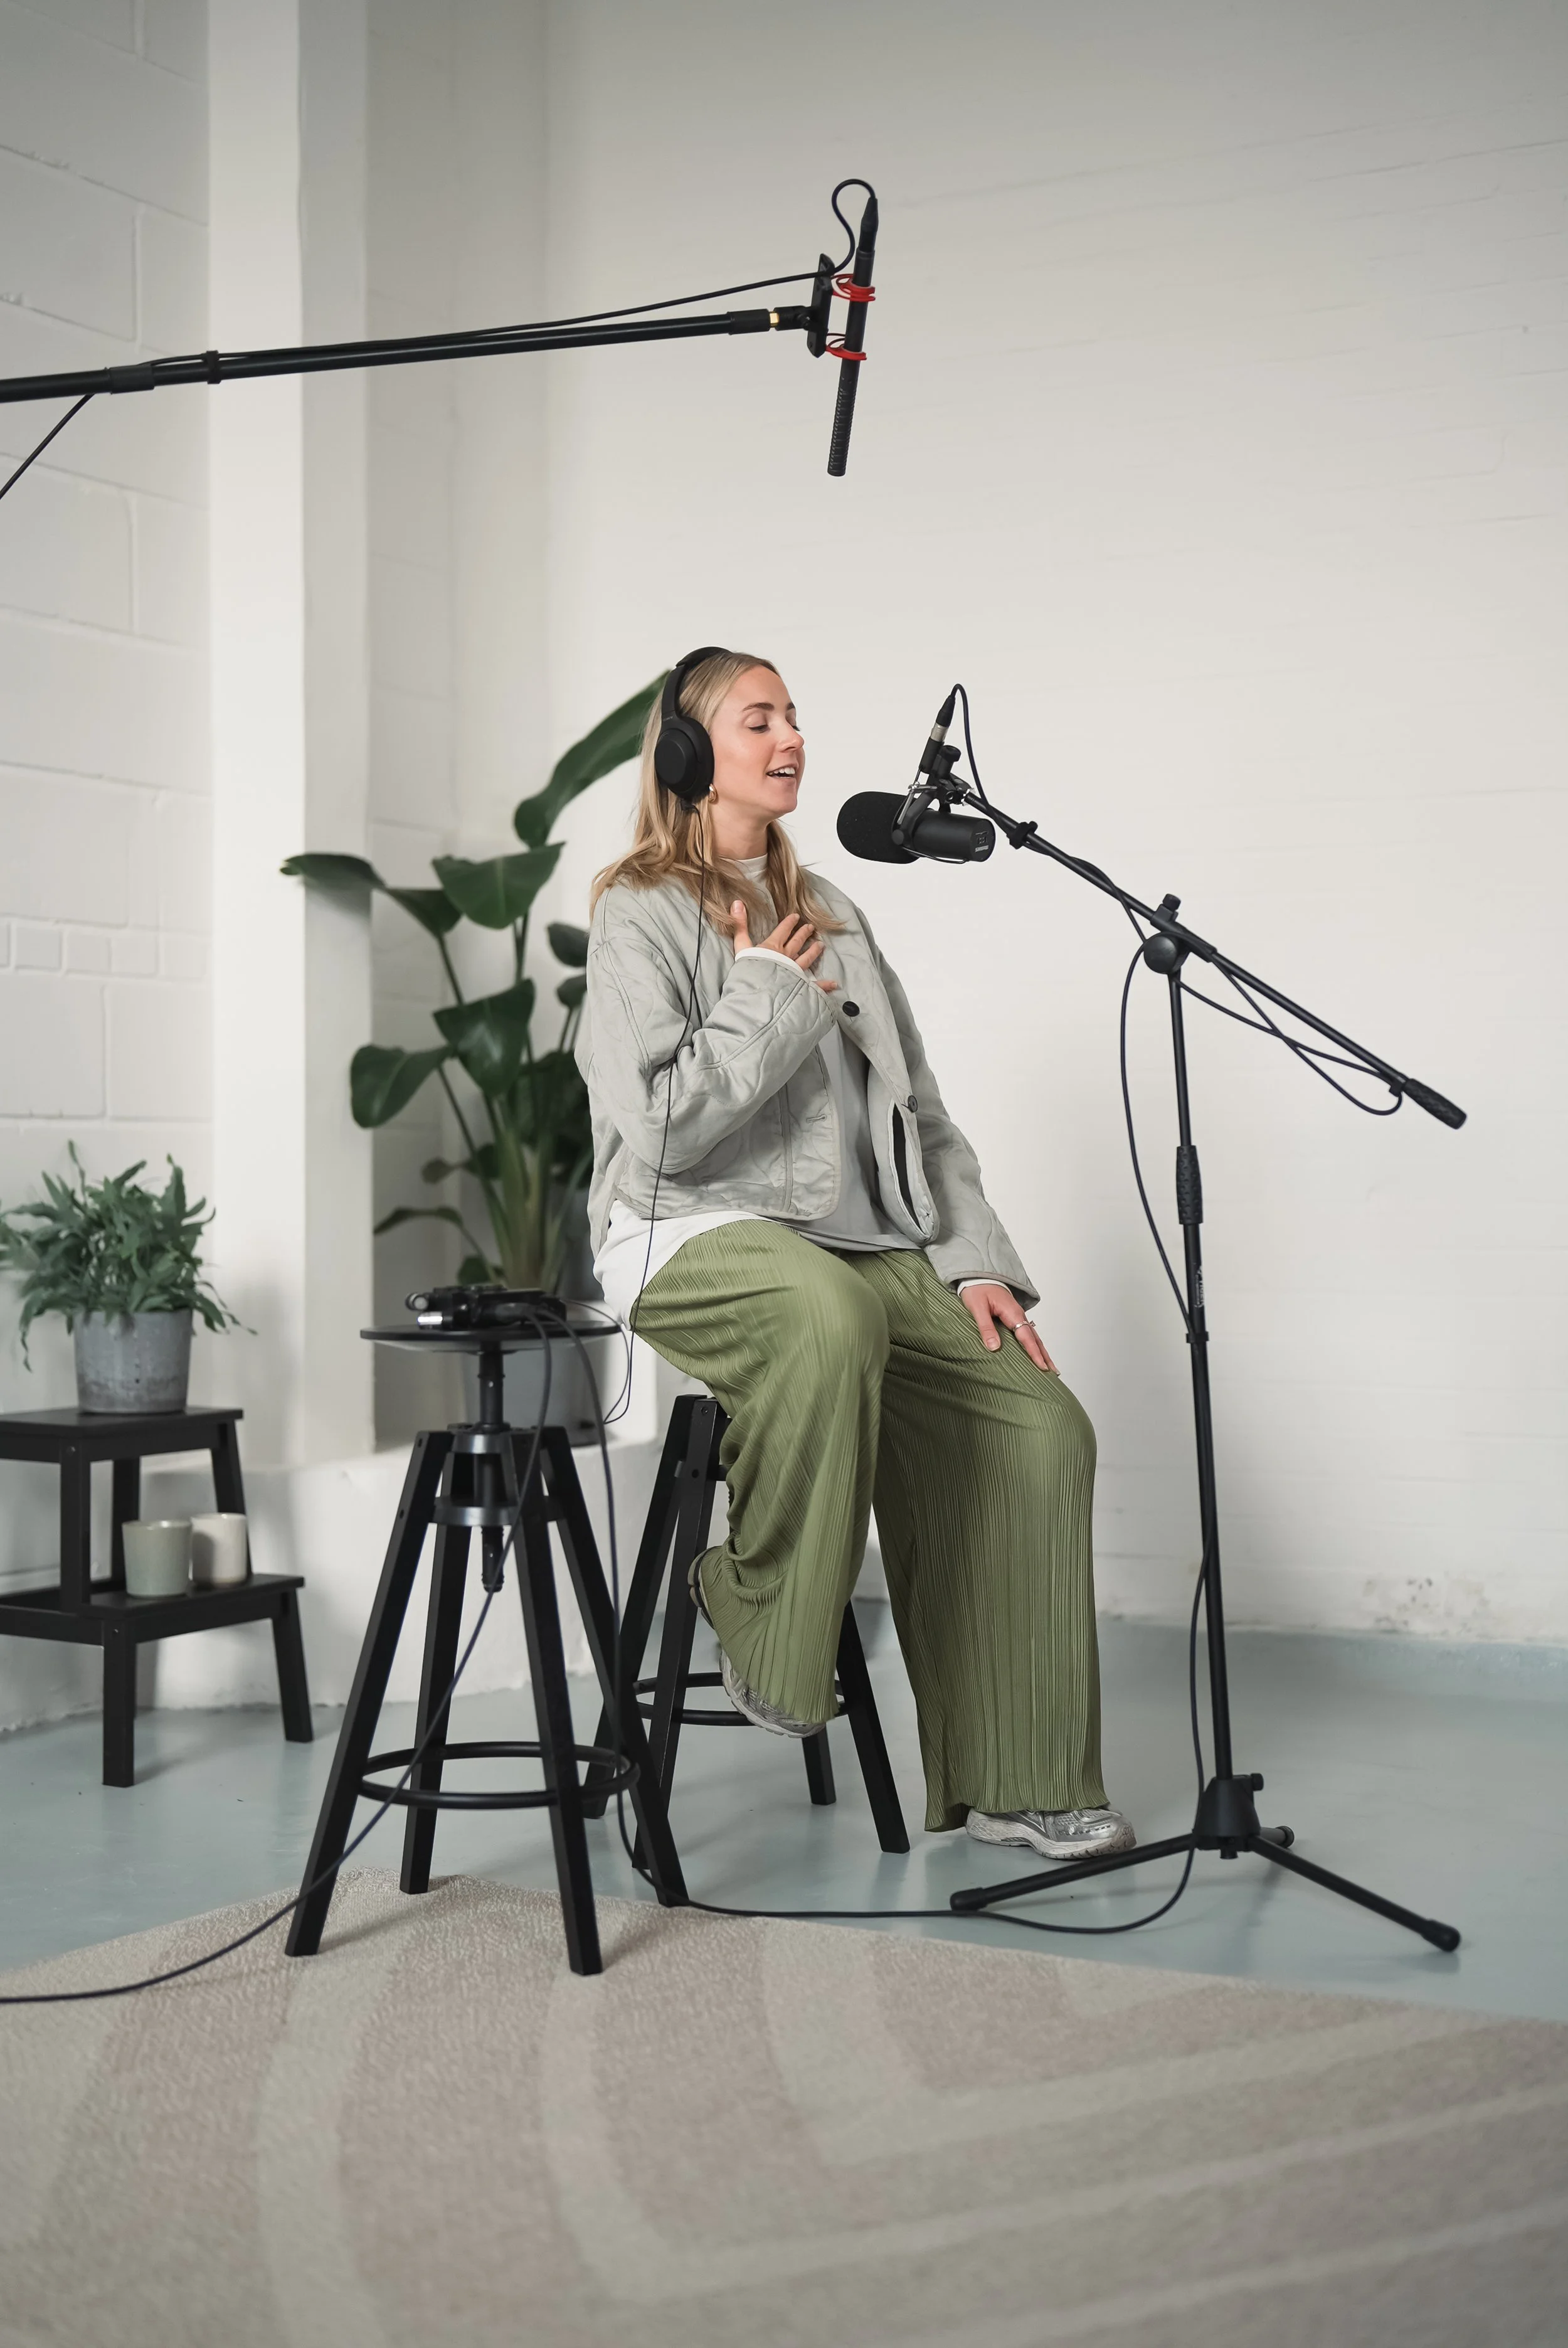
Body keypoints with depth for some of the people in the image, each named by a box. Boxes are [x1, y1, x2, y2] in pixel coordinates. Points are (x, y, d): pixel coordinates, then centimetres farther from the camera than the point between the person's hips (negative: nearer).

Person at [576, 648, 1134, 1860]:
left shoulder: (831, 914, 21)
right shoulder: (641, 916, -1)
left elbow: (916, 1108, 18)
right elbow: (664, 1123, -15)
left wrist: (975, 1261, 7)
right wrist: (771, 997, -5)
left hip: (862, 1242, 7)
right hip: (698, 1238, -7)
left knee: (1039, 1421, -12)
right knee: (831, 1314, -41)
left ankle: (1014, 1782, -5)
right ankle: (761, 1618, -18)